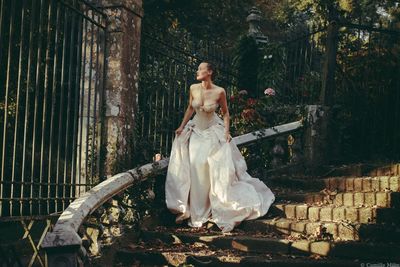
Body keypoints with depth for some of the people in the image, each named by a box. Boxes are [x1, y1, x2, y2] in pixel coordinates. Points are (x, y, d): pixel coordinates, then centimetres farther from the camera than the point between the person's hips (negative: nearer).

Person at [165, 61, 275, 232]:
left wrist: (227, 131, -12)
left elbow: (225, 112, -2)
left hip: (214, 133, -4)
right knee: (196, 172, 2)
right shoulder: (193, 88, -6)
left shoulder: (219, 91, -15)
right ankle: (197, 211, 15)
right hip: (196, 132, 4)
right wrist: (182, 127, 7)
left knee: (219, 173, -2)